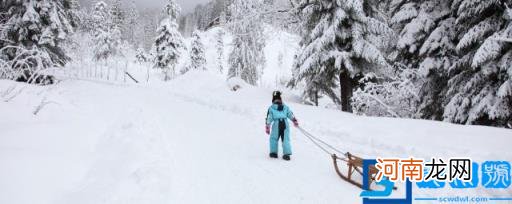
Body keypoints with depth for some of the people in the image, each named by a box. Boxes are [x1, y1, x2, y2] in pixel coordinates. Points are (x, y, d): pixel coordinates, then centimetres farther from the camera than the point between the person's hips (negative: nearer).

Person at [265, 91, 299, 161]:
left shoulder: (271, 108, 8)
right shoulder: (285, 107, 15)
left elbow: (269, 118, 4)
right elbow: (291, 115, 13)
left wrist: (267, 127, 5)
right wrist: (295, 121, 22)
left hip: (276, 124, -2)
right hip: (285, 124, 2)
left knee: (273, 138, 15)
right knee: (286, 139, 6)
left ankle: (273, 152, 15)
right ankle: (286, 153, -4)